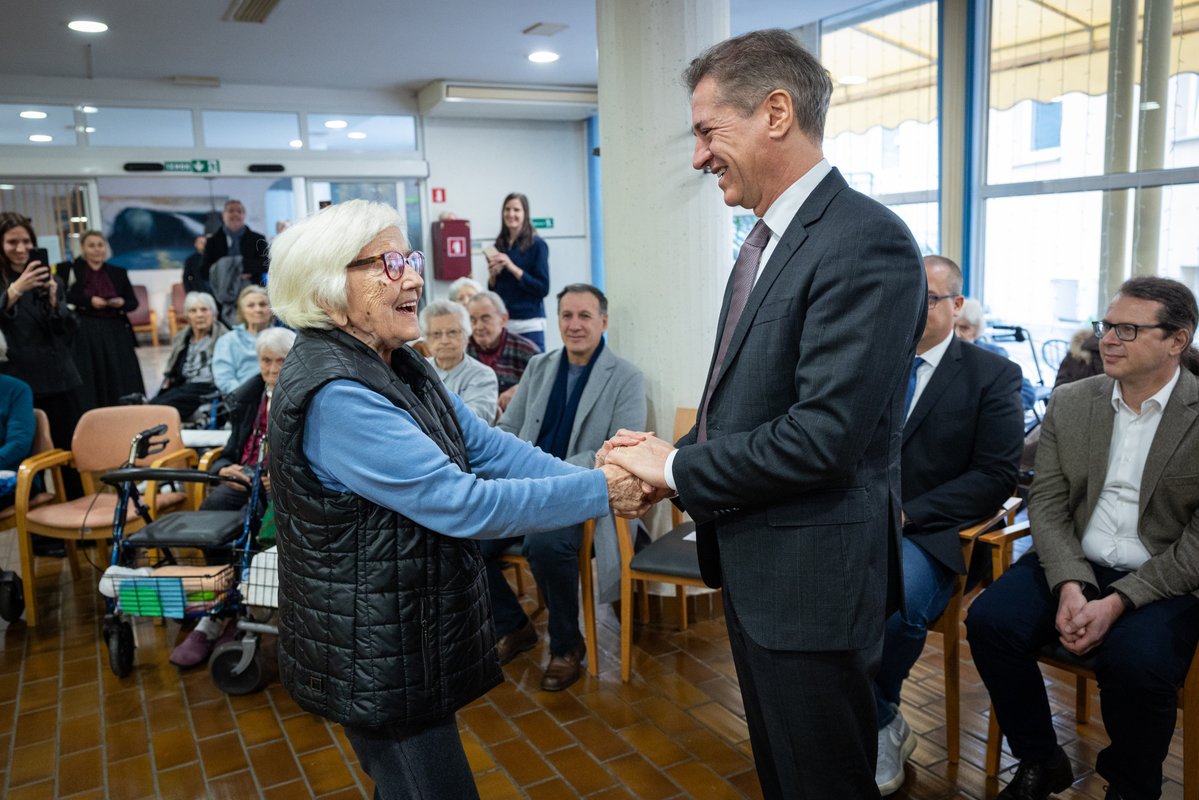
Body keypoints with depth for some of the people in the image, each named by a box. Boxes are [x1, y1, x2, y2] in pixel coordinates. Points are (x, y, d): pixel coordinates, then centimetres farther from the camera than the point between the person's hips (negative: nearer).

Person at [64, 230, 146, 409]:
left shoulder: (118, 273, 11)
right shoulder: (73, 270, 3)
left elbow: (133, 302, 11)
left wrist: (122, 303, -10)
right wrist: (89, 301, -17)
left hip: (116, 332, 3)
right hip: (85, 333, -2)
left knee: (120, 378, 2)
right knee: (91, 379, -5)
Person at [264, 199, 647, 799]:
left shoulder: (400, 366, 3)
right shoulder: (334, 395, -26)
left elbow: (486, 446, 0)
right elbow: (463, 503, -27)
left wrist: (591, 475, -12)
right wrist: (598, 492, -22)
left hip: (415, 632, 9)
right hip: (374, 655, -8)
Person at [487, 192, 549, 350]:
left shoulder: (537, 244, -3)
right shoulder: (499, 246, 10)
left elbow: (543, 288, -9)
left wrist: (512, 268, -16)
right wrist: (492, 275, -4)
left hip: (529, 324, -4)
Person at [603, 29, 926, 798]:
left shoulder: (866, 242, -21)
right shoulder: (769, 238, 9)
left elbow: (823, 437, -27)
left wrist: (678, 470, -16)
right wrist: (675, 454, -1)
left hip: (812, 575, -9)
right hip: (753, 562, 9)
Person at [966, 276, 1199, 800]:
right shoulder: (1070, 402, 5)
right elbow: (1047, 504, 2)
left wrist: (1117, 602, -20)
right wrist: (1070, 585, -15)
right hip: (1072, 564, 4)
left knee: (1135, 662, -31)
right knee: (989, 620, -21)